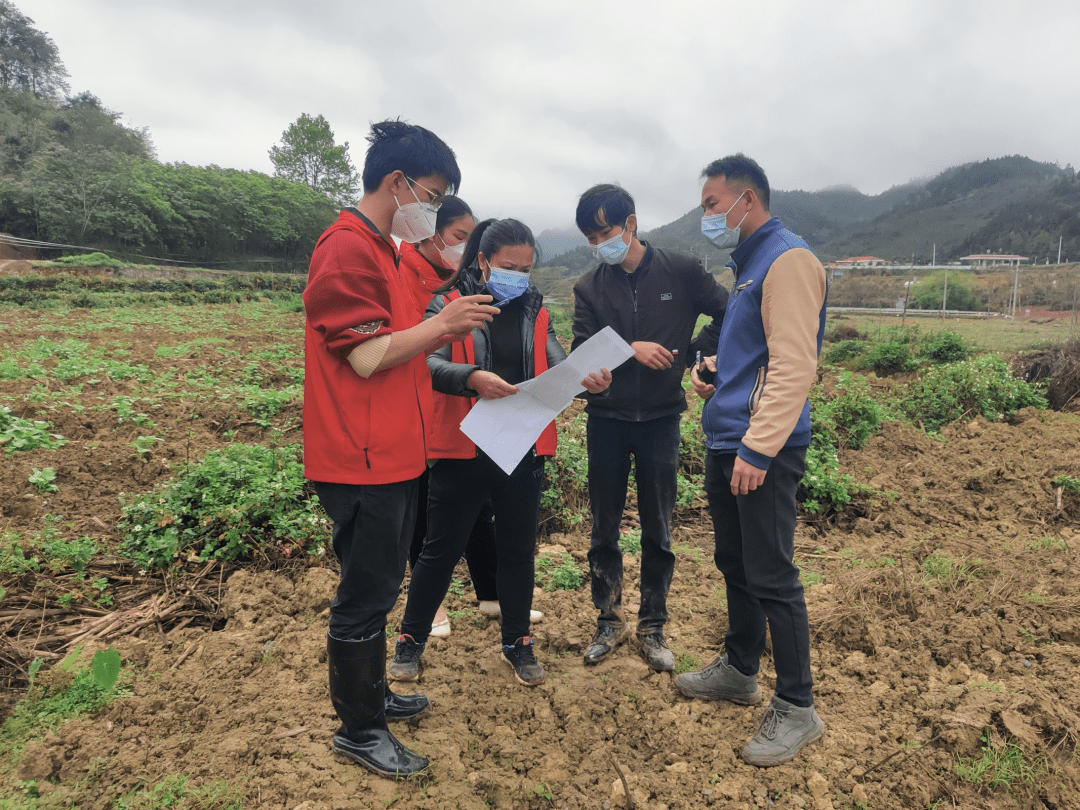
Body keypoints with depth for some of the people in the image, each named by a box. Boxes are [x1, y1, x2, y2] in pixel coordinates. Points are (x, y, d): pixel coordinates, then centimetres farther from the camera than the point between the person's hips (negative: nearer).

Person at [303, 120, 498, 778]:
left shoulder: (383, 250, 17)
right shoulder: (347, 250, -16)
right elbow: (366, 358, -20)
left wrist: (446, 329, 8)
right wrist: (442, 324, -17)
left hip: (395, 454, 10)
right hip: (364, 459, -10)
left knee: (380, 587, 21)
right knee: (366, 596, 3)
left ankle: (372, 694, 38)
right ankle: (358, 729, 21)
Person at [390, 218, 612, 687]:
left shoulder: (535, 312, 10)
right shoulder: (448, 306, -3)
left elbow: (557, 369, 0)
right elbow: (431, 363, -17)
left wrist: (586, 380, -22)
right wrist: (472, 377, -36)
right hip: (462, 451, -3)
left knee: (518, 551, 15)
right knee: (441, 550, 8)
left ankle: (517, 643, 33)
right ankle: (411, 639, 29)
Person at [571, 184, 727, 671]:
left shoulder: (681, 273, -2)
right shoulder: (589, 288, 2)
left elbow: (729, 316, 3)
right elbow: (581, 354, -6)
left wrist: (689, 353, -7)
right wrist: (631, 349, -20)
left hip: (660, 419, -1)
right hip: (607, 420, 2)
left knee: (657, 531, 8)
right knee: (604, 529, 10)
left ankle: (653, 626, 24)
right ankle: (610, 620, 28)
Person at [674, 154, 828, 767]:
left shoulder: (788, 260, -12)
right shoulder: (750, 263, 19)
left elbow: (794, 366, -21)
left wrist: (757, 449, -24)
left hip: (764, 453, -10)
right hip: (727, 443, 10)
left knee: (771, 578, -2)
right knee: (735, 565, 18)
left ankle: (798, 709, 13)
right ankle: (740, 671, 35)